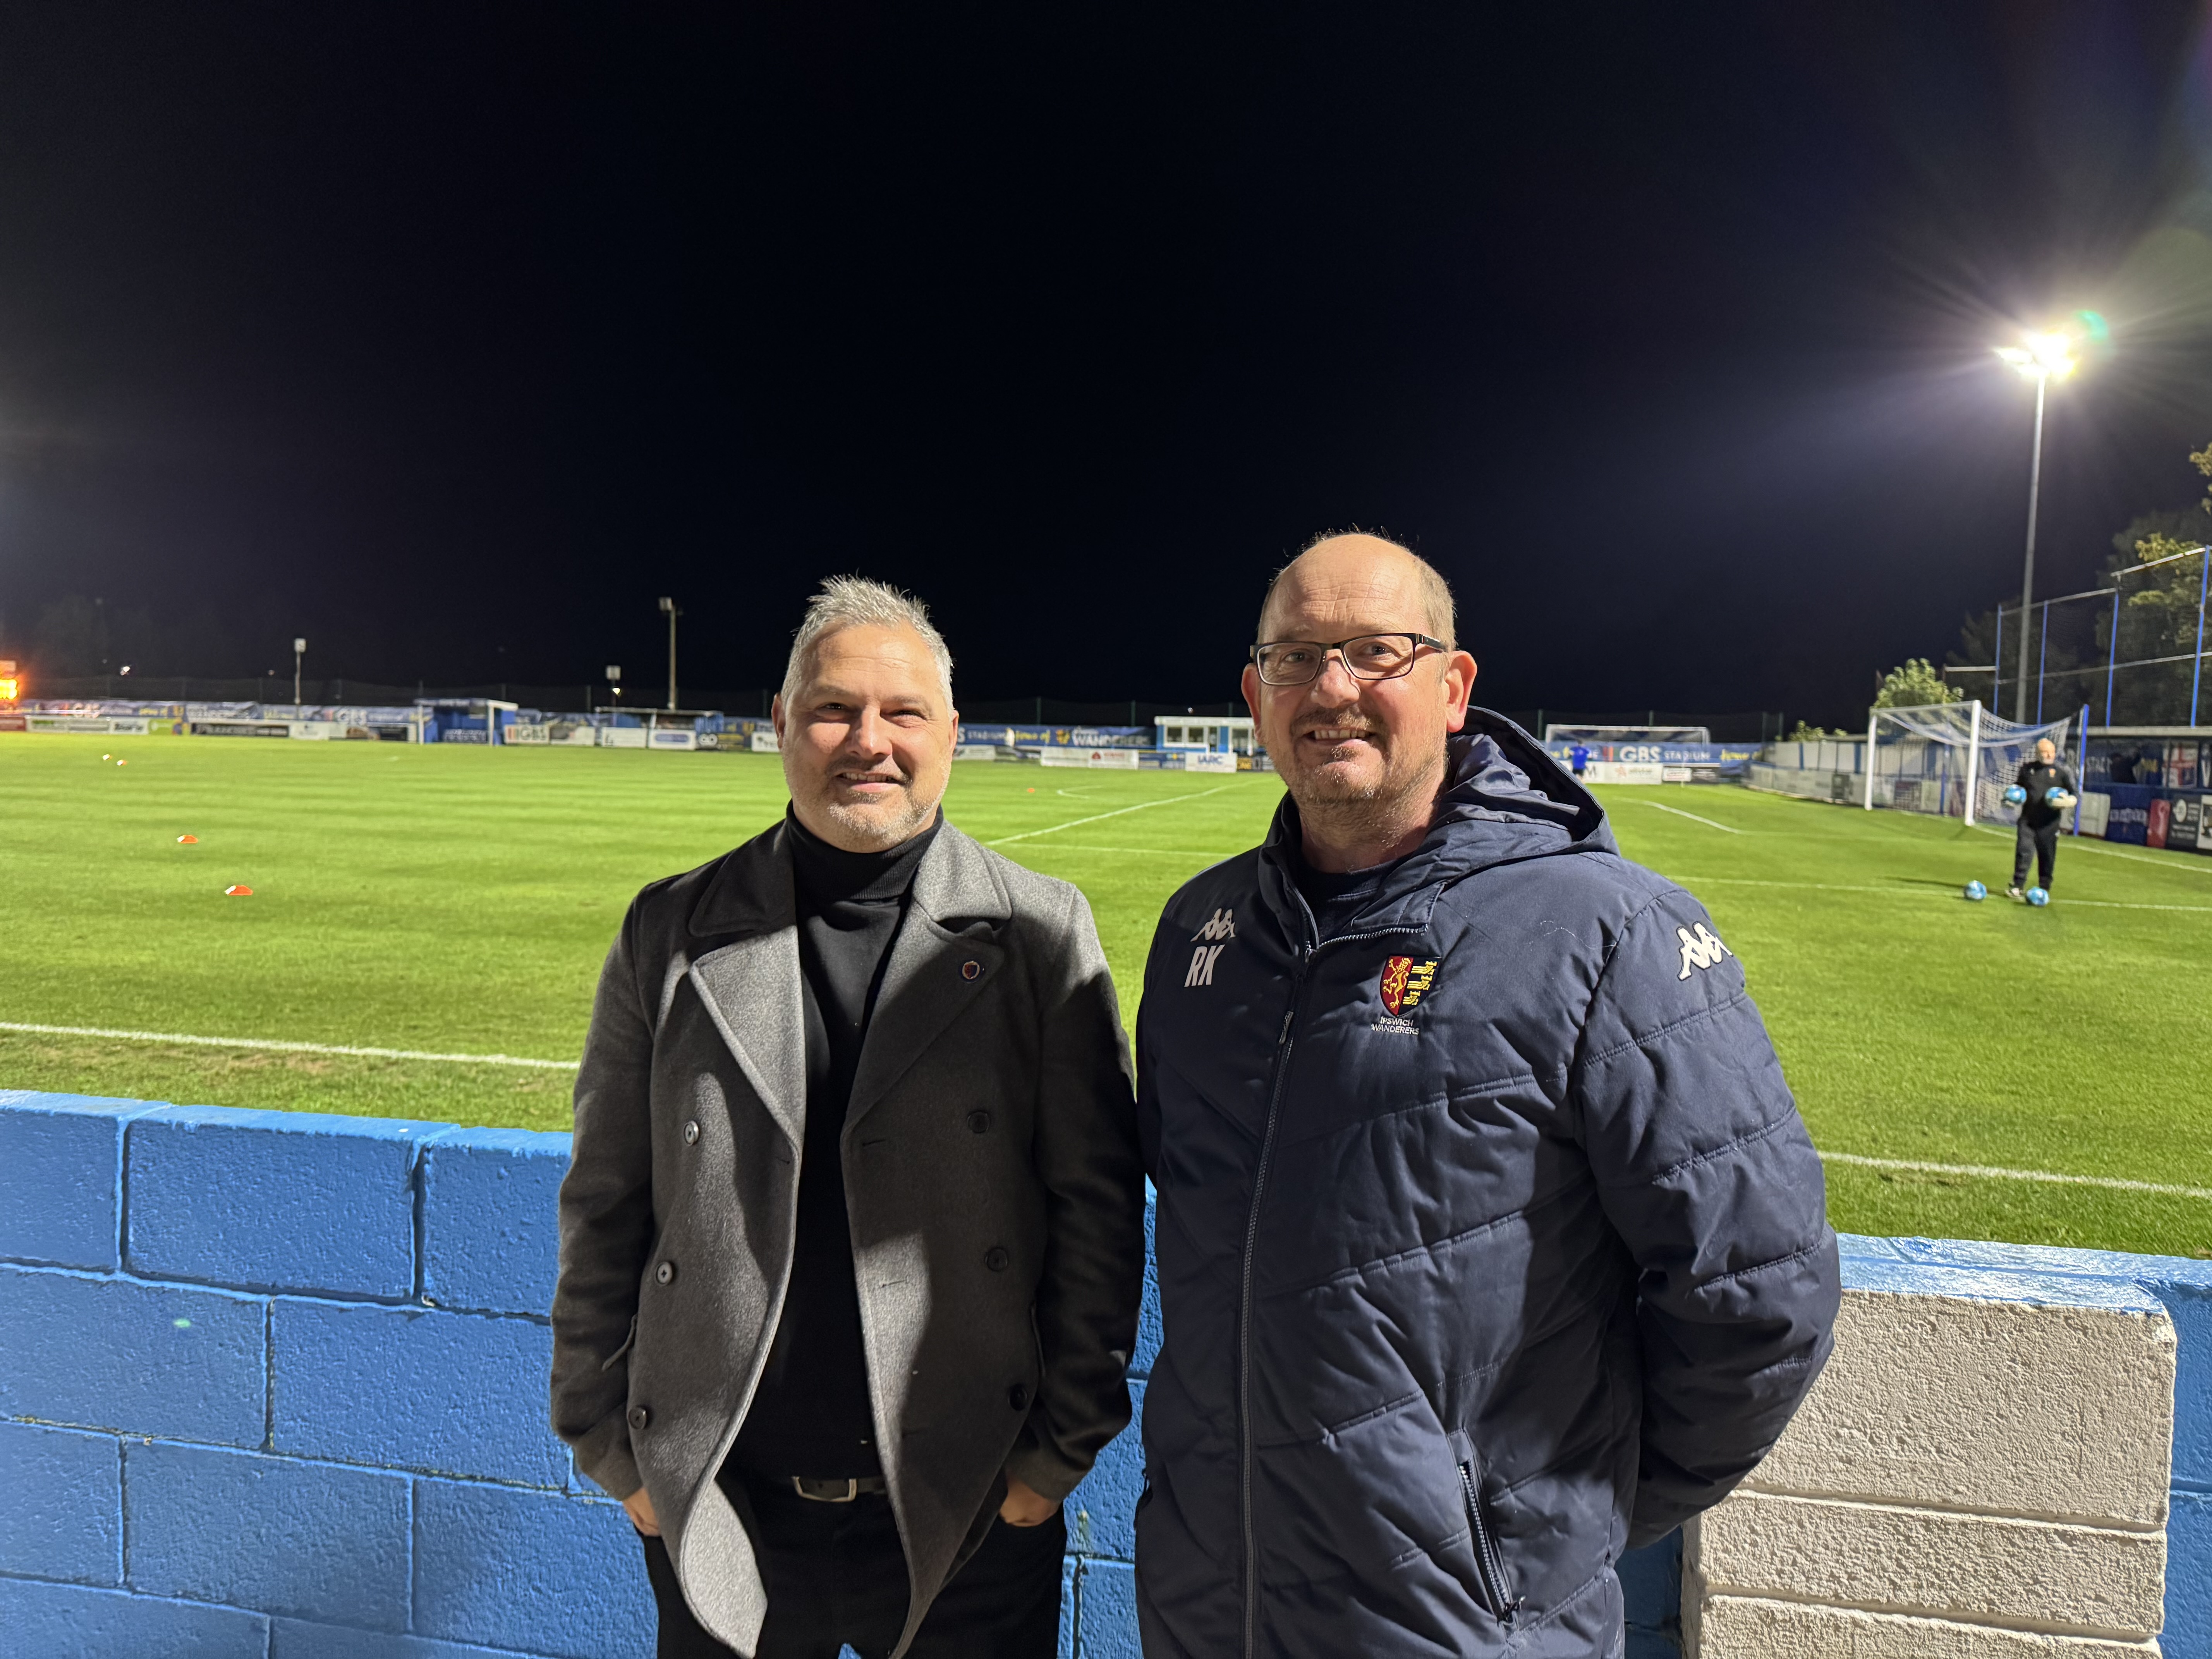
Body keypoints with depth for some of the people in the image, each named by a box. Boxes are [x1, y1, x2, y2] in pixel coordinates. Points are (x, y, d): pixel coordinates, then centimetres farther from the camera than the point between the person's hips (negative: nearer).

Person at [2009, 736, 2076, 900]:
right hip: (2027, 820, 1)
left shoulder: (2061, 772, 2)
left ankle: (2044, 889, 20)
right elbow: (2018, 786, 23)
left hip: (2049, 823, -1)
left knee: (2047, 856, 6)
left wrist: (2068, 800, -16)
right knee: (2023, 852, -7)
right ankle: (2016, 887, -3)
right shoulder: (2027, 768, 8)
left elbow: (2076, 793, 5)